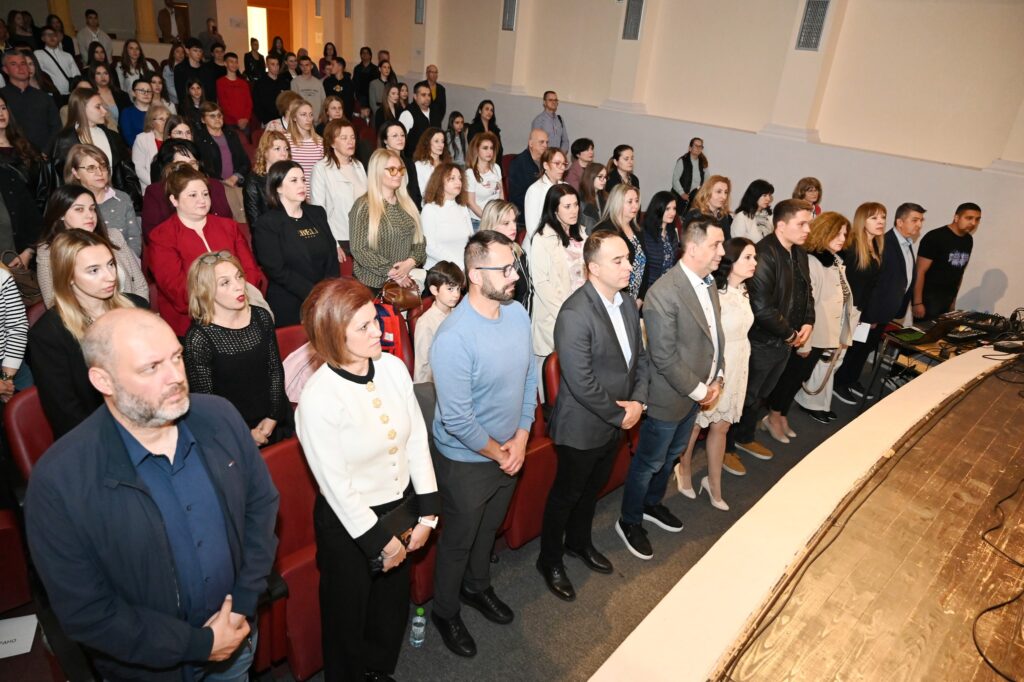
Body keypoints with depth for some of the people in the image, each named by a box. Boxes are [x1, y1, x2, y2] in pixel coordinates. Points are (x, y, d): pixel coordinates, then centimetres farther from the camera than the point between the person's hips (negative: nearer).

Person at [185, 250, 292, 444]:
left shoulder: (261, 317, 1)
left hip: (276, 423, 4)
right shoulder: (198, 338, -12)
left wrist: (272, 419, 0)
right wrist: (246, 436, -6)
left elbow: (276, 370, 7)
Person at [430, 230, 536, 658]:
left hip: (510, 451, 6)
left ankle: (477, 587, 54)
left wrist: (521, 438, -3)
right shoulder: (454, 338, -31)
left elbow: (529, 376, 1)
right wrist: (497, 452, -13)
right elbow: (457, 419, -27)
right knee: (458, 540, 16)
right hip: (467, 460, -6)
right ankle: (445, 613, 42)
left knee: (488, 529, 28)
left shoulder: (518, 313, -8)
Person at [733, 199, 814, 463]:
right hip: (762, 341, -8)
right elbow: (762, 307, -28)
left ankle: (745, 438, 40)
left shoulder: (799, 252, 5)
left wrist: (808, 322, 1)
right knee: (747, 395, 7)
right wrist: (789, 333, -16)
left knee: (762, 394, 22)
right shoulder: (764, 254, -25)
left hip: (787, 341, 8)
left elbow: (806, 290, 17)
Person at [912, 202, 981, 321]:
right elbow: (920, 271, -16)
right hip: (929, 299, -7)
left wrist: (954, 298, 18)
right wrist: (917, 303, -19)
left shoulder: (968, 240, 10)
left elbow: (959, 271, 19)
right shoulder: (935, 237, -13)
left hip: (948, 300, 7)